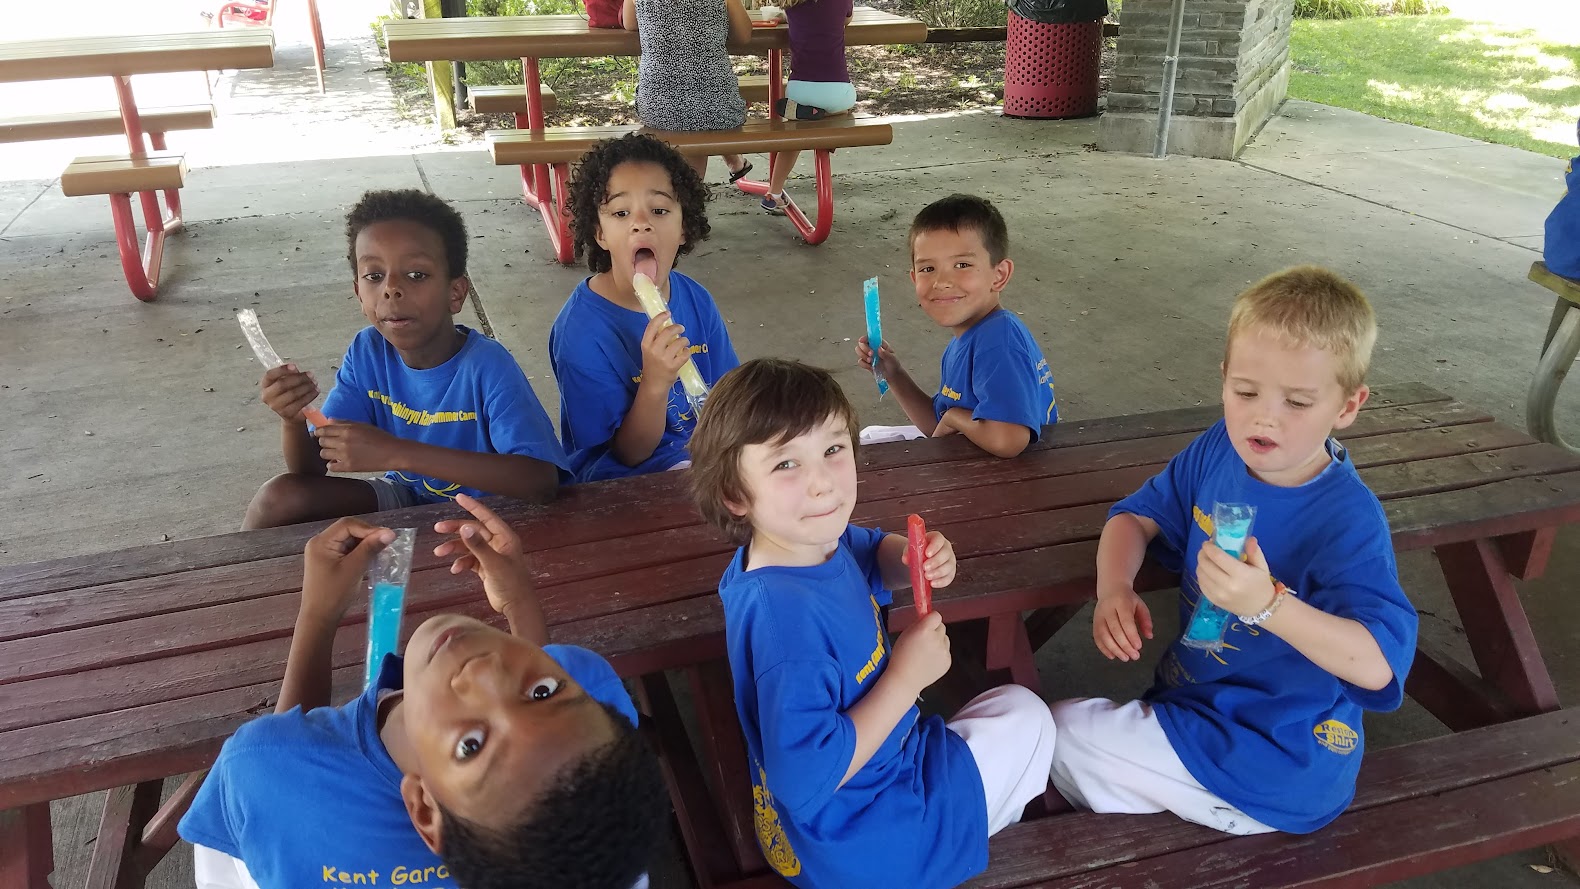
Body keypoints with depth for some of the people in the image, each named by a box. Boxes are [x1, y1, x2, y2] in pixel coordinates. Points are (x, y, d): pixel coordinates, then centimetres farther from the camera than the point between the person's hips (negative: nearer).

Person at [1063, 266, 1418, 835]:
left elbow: (1378, 665, -34)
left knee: (1061, 736, -7)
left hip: (1276, 761, -7)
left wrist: (1268, 604, -47)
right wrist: (1114, 589, -17)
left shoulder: (1348, 519, -26)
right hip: (1195, 697, 7)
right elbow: (1137, 516, 4)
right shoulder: (1218, 452, -6)